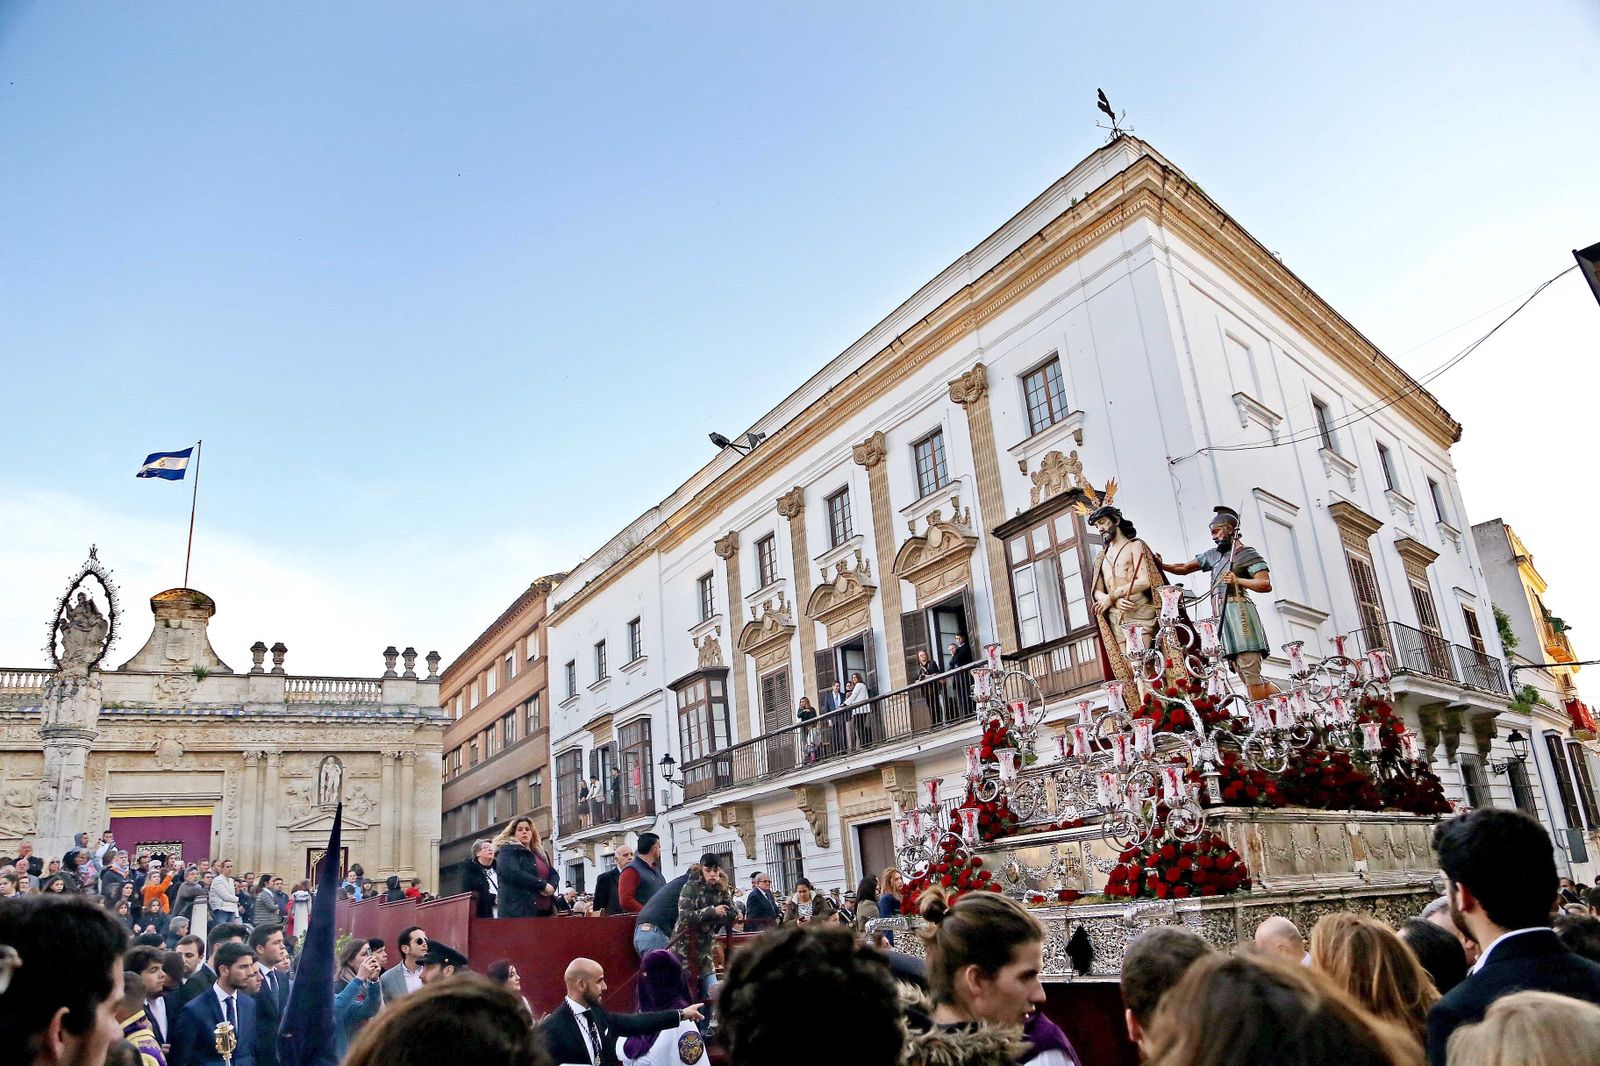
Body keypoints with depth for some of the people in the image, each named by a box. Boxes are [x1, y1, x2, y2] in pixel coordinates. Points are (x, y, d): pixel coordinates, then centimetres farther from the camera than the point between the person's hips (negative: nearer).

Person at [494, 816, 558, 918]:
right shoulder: (507, 851, 1)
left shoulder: (541, 854, 25)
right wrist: (543, 885, -14)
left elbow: (554, 874, 21)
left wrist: (551, 886, -4)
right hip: (518, 911, -7)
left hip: (545, 911, 7)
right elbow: (513, 874, -15)